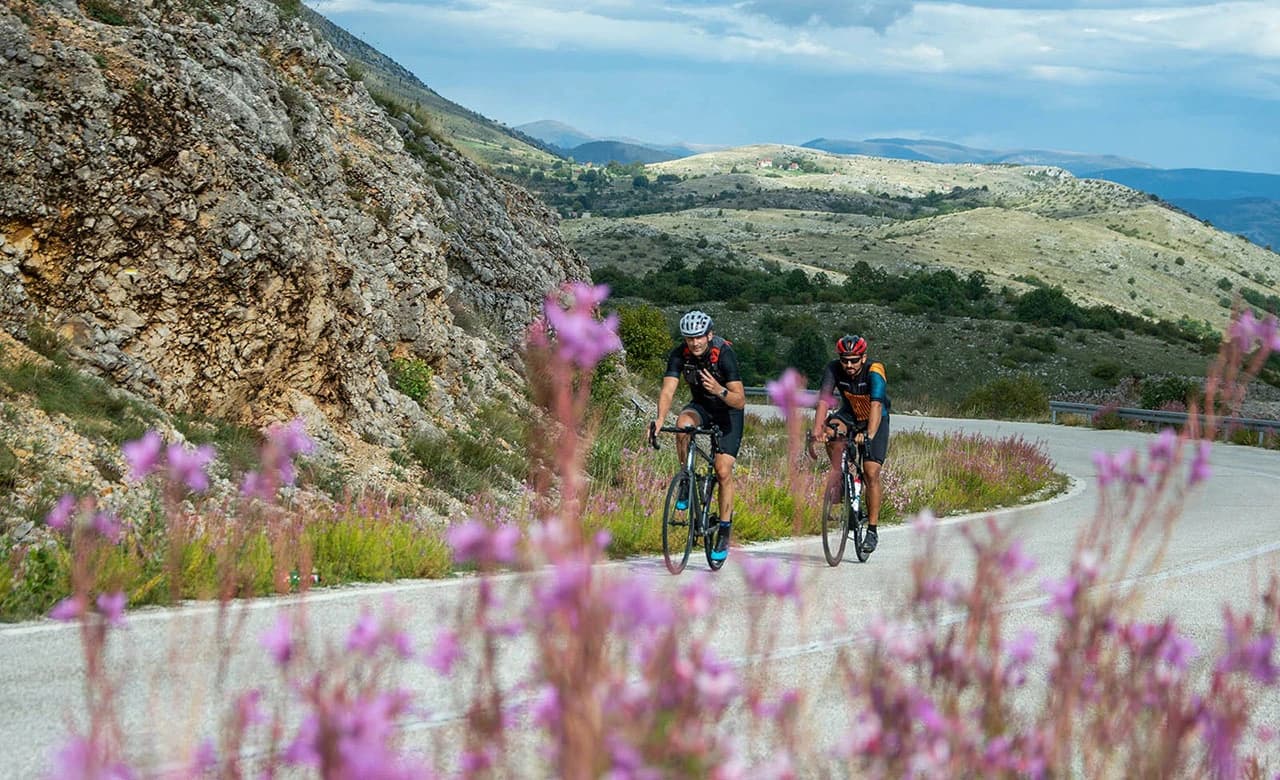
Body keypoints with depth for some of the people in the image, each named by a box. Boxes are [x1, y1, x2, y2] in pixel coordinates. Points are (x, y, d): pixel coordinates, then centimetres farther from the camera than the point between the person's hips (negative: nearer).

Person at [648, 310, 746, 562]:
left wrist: (720, 390, -51)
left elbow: (740, 401, -30)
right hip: (700, 406, 3)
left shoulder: (724, 353, -28)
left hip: (728, 411, -3)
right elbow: (668, 390, -28)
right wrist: (659, 420, -46)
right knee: (683, 423, -33)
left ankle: (724, 532, -1)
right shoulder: (679, 354, -19)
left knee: (723, 471, -13)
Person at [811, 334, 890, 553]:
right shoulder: (834, 369, -21)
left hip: (875, 421, -3)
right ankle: (837, 476, -13)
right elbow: (824, 400, -31)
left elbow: (876, 406, -40)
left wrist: (869, 434, -55)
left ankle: (872, 530, -6)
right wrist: (817, 429, -47)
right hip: (850, 415, 3)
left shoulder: (874, 372, -29)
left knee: (871, 473, -14)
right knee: (832, 430, -33)